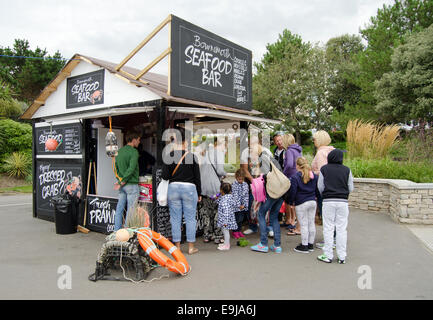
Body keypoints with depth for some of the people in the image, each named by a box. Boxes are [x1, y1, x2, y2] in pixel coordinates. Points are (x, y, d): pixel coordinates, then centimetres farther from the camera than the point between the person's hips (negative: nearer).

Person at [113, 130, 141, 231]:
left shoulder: (120, 151, 10)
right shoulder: (134, 152, -13)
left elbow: (116, 167, 14)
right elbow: (131, 169, -21)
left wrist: (120, 180, 11)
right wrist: (122, 182, -15)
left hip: (122, 186, 8)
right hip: (131, 185, -8)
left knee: (119, 209, 13)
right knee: (130, 210, 0)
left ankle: (117, 231, 21)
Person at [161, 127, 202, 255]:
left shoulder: (169, 156, -2)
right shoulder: (192, 156, -3)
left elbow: (165, 176, -4)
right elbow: (197, 177, 0)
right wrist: (199, 193, 8)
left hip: (173, 187, 1)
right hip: (190, 188, -1)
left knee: (175, 219, 9)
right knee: (190, 219, 7)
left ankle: (177, 247, 16)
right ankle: (191, 247, 14)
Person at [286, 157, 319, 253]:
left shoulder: (295, 177, -11)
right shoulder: (314, 176, 9)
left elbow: (292, 191, -12)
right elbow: (317, 190, 16)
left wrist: (290, 201, 0)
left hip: (301, 204, -6)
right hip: (313, 202, 6)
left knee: (303, 224, -1)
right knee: (311, 223, 12)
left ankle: (304, 246, 6)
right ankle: (311, 244, 22)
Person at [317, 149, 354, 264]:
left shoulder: (324, 169, 0)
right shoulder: (347, 170, 2)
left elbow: (320, 187, 2)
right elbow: (351, 188, 6)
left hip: (328, 201, -1)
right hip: (343, 201, 1)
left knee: (328, 229, 5)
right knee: (342, 229, 7)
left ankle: (328, 256, 9)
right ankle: (342, 257, 13)